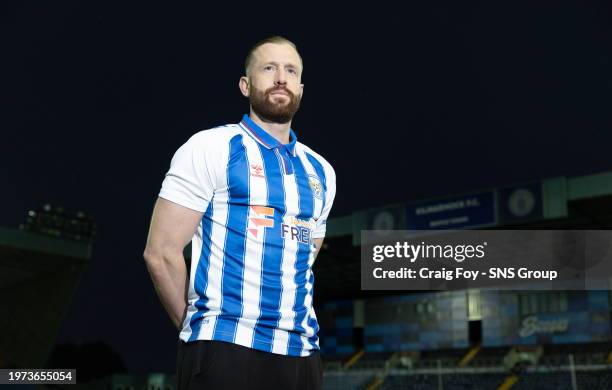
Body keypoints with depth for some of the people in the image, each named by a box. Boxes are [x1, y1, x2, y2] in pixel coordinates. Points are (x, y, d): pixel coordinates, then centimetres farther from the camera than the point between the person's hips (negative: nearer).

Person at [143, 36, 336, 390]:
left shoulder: (321, 171, 14)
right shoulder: (211, 148, -3)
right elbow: (161, 253, -6)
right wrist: (200, 331, 2)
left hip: (300, 354, 6)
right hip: (224, 350, -5)